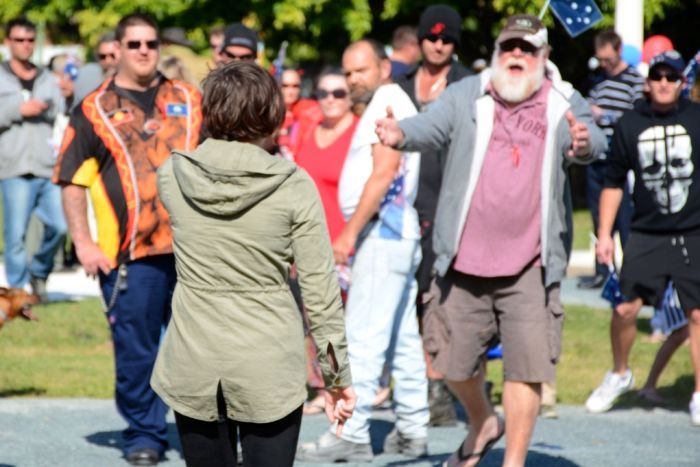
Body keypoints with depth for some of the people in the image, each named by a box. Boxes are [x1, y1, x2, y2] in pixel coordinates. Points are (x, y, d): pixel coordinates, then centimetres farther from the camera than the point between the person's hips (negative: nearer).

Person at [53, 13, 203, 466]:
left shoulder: (190, 100, 13)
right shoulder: (95, 110, 4)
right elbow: (72, 181, 2)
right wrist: (84, 243, -7)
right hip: (129, 254, -2)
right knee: (135, 348, 0)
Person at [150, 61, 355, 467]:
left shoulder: (173, 177, -5)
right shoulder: (293, 187, -11)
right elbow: (321, 290, -8)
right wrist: (338, 375, 0)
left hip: (194, 362, 2)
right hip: (270, 365, -2)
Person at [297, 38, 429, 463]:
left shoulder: (388, 102, -9)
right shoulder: (388, 105, 22)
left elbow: (384, 172, -18)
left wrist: (351, 232, -20)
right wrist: (355, 236, 17)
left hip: (383, 233, -11)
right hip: (396, 235, 11)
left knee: (363, 337, -12)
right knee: (402, 340, 10)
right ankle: (413, 432, 13)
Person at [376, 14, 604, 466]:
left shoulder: (564, 105, 0)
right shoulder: (467, 96, 1)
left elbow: (593, 141, -16)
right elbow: (432, 126, -13)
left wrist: (583, 144, -41)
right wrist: (400, 133, -36)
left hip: (529, 266, -2)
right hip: (464, 260, 2)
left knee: (526, 365, -5)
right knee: (455, 363, 14)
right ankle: (483, 425, 43)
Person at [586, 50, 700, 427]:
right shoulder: (630, 125, 3)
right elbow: (613, 183, 12)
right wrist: (604, 234, 8)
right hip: (647, 234, 1)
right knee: (625, 307, -6)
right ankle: (619, 374, 21)